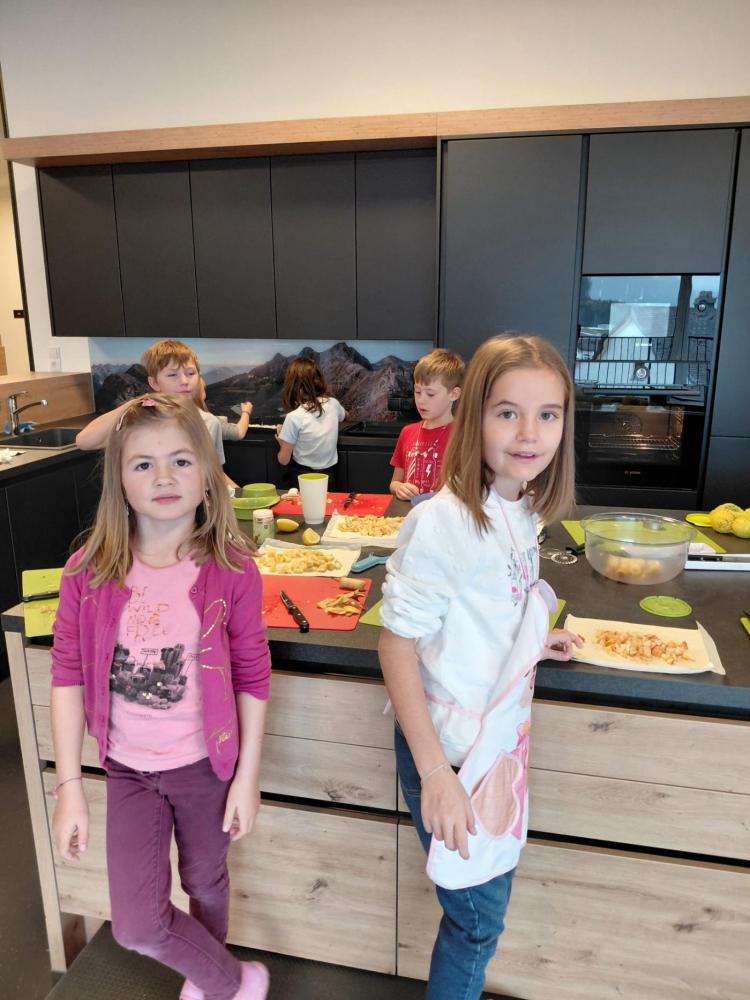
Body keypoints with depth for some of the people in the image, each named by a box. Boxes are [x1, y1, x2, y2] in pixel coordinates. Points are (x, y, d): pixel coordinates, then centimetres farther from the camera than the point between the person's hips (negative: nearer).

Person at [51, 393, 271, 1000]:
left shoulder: (232, 570, -18)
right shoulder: (89, 572, -13)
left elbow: (252, 677, -10)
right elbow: (67, 676, -7)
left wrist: (247, 778, -7)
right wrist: (69, 787, -8)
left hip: (207, 764, -1)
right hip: (129, 769, 2)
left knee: (206, 883, 21)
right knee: (137, 923, 6)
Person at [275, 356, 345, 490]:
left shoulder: (294, 417, -18)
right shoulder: (333, 404, -4)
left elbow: (283, 460, -9)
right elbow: (344, 414, 24)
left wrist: (282, 442, 11)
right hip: (328, 479, 4)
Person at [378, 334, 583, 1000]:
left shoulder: (520, 513, -1)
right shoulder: (445, 522, -25)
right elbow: (397, 641, -22)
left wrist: (534, 645, 14)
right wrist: (434, 774, -21)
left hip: (499, 738, 7)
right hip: (451, 747, -7)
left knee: (482, 910, 25)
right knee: (478, 918, 13)